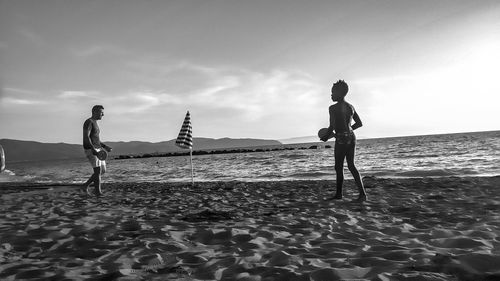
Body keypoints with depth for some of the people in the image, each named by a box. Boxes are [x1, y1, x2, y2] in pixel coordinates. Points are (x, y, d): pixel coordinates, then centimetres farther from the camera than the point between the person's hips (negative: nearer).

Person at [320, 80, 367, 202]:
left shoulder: (333, 108, -12)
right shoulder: (351, 107, 11)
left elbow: (332, 127, -17)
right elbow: (359, 123, 16)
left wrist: (325, 137, 0)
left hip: (341, 139, -7)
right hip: (351, 137, 7)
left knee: (339, 167, 4)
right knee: (351, 165, 12)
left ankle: (339, 194, 13)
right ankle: (362, 193, 4)